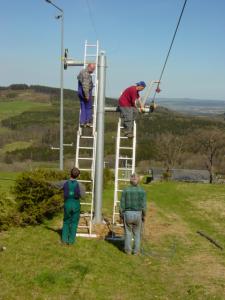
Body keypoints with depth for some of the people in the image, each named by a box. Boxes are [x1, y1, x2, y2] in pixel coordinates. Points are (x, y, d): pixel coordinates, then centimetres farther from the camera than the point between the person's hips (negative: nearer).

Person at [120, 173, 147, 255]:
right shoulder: (142, 191, -7)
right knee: (137, 233, 16)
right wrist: (144, 216, 5)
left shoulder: (125, 190, -8)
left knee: (128, 233, 15)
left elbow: (122, 205, -6)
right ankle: (136, 251, 19)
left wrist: (121, 215, 5)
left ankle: (128, 250, 21)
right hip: (138, 214, 1)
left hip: (127, 214, 0)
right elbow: (143, 206, -7)